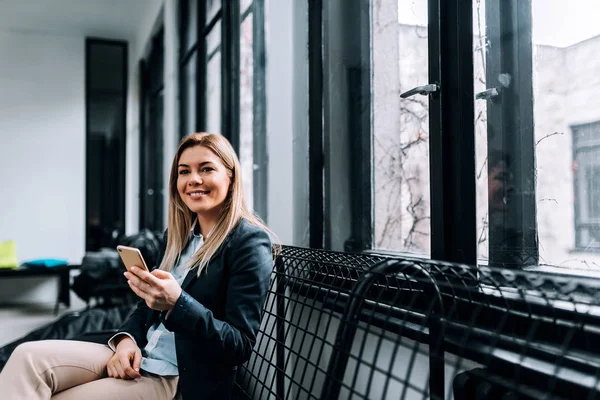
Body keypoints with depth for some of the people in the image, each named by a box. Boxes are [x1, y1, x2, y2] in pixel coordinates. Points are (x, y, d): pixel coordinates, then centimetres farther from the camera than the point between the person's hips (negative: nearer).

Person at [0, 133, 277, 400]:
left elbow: (240, 346, -16)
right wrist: (127, 339, -6)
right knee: (29, 356, -16)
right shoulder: (176, 235, 11)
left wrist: (177, 303, -29)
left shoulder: (251, 242, -11)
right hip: (138, 357, 7)